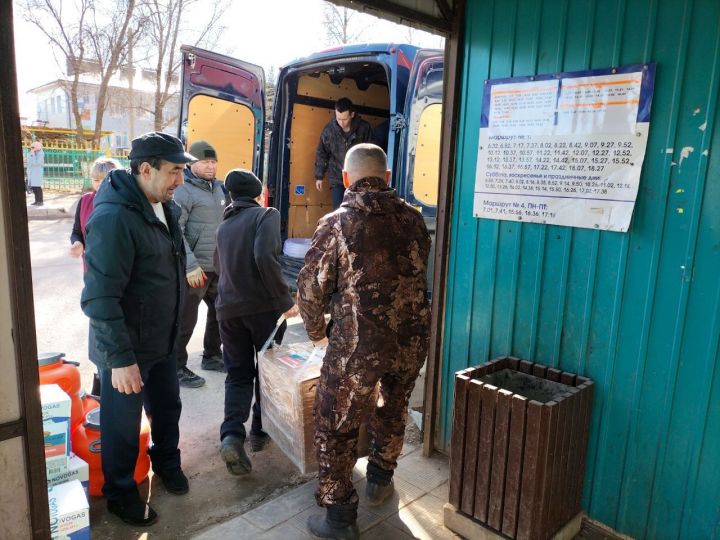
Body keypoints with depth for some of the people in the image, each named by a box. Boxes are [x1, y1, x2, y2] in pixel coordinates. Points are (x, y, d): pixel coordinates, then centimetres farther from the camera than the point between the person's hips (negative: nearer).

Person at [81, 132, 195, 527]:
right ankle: (120, 494, 35)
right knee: (123, 426, 12)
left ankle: (166, 461, 49)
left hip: (162, 340, 8)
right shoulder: (114, 218, -26)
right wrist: (120, 358, -26)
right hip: (126, 349, -8)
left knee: (167, 407, 24)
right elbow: (99, 298, -27)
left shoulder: (165, 208, 2)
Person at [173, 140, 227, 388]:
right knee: (186, 319, 3)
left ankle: (211, 356, 36)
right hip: (194, 269, -8)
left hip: (218, 266, 8)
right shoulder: (183, 190, -13)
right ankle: (177, 368, 18)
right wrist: (191, 266, -22)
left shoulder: (218, 187, 10)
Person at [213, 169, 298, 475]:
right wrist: (285, 300, -18)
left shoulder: (223, 226, 14)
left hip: (228, 308, 5)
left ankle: (232, 434, -10)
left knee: (238, 373, 10)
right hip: (263, 306, -4)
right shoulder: (266, 215, -6)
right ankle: (261, 432, 23)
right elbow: (264, 257, -22)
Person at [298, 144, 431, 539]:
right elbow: (416, 276, 11)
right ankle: (380, 482, 47)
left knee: (335, 427, 14)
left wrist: (317, 331, 13)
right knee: (392, 410, 28)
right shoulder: (413, 218, 3)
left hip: (357, 343, -4)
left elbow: (311, 288, -5)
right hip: (412, 340, 5)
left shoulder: (337, 223, -8)